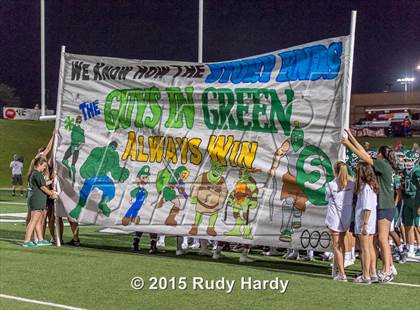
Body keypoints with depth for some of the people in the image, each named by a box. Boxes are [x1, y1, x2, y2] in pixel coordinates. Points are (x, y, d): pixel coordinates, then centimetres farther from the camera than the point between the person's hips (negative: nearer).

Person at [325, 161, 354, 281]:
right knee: (341, 242, 20)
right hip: (347, 216, 5)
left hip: (335, 217, -5)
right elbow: (354, 198, 6)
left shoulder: (331, 185, -11)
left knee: (336, 245, 1)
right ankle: (341, 270, 26)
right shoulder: (352, 184, -2)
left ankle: (342, 273, -4)